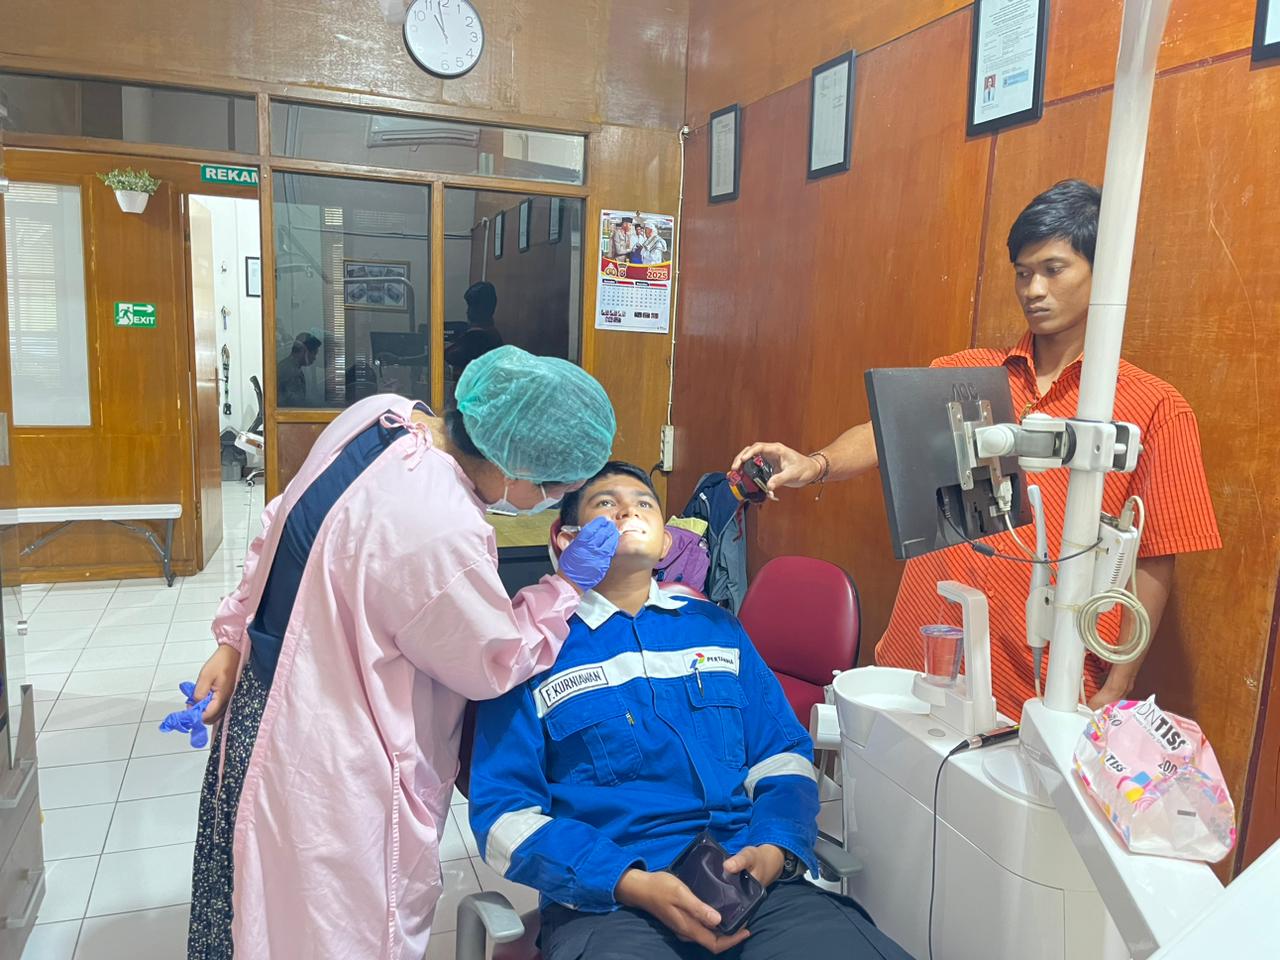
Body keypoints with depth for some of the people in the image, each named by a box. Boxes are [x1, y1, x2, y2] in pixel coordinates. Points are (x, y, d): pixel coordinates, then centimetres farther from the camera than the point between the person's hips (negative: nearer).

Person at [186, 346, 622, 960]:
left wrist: (235, 641, 13)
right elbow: (495, 665, -16)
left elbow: (280, 530, 4)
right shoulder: (441, 533, -34)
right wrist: (566, 586, -5)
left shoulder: (381, 414, -8)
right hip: (331, 766, -8)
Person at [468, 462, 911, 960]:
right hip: (607, 900, -3)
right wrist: (632, 883, -15)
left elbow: (784, 756, 15)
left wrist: (773, 852, -6)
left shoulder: (715, 625, 17)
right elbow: (504, 812, -1)